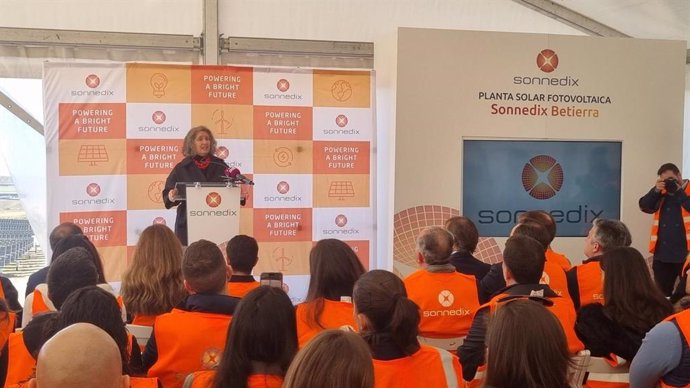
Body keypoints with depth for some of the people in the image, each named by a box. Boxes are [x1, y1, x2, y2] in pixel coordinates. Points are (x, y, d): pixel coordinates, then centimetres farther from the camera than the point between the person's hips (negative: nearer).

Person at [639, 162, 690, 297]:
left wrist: (678, 192, -14)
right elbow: (644, 206, 4)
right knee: (662, 293, 11)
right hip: (662, 253, 5)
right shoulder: (662, 192, 14)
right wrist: (656, 191, -8)